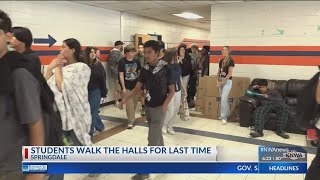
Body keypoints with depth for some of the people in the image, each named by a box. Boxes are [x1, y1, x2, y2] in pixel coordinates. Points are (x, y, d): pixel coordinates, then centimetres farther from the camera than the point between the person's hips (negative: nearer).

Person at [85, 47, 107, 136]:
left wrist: (104, 91, -3)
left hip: (95, 91, -2)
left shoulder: (98, 65, -5)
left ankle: (89, 132, 11)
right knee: (91, 111, 13)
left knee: (92, 111, 1)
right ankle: (100, 126, 35)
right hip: (85, 91, 2)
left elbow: (103, 78, -2)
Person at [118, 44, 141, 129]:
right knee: (129, 104, -3)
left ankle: (131, 117, 34)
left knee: (135, 103, 14)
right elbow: (121, 75, -11)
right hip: (127, 86, -4)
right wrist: (123, 87, -14)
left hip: (136, 85, 4)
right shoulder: (122, 62, -12)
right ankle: (131, 121, 7)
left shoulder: (136, 61, -2)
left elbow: (139, 73, 7)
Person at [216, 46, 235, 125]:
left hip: (227, 81, -7)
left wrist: (222, 82, -14)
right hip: (221, 81, 7)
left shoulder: (231, 61, -10)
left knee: (223, 99, -12)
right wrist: (217, 80, 2)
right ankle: (227, 114, 26)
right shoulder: (221, 60, 10)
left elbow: (229, 74, -15)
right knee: (224, 99, 12)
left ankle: (223, 117, -4)